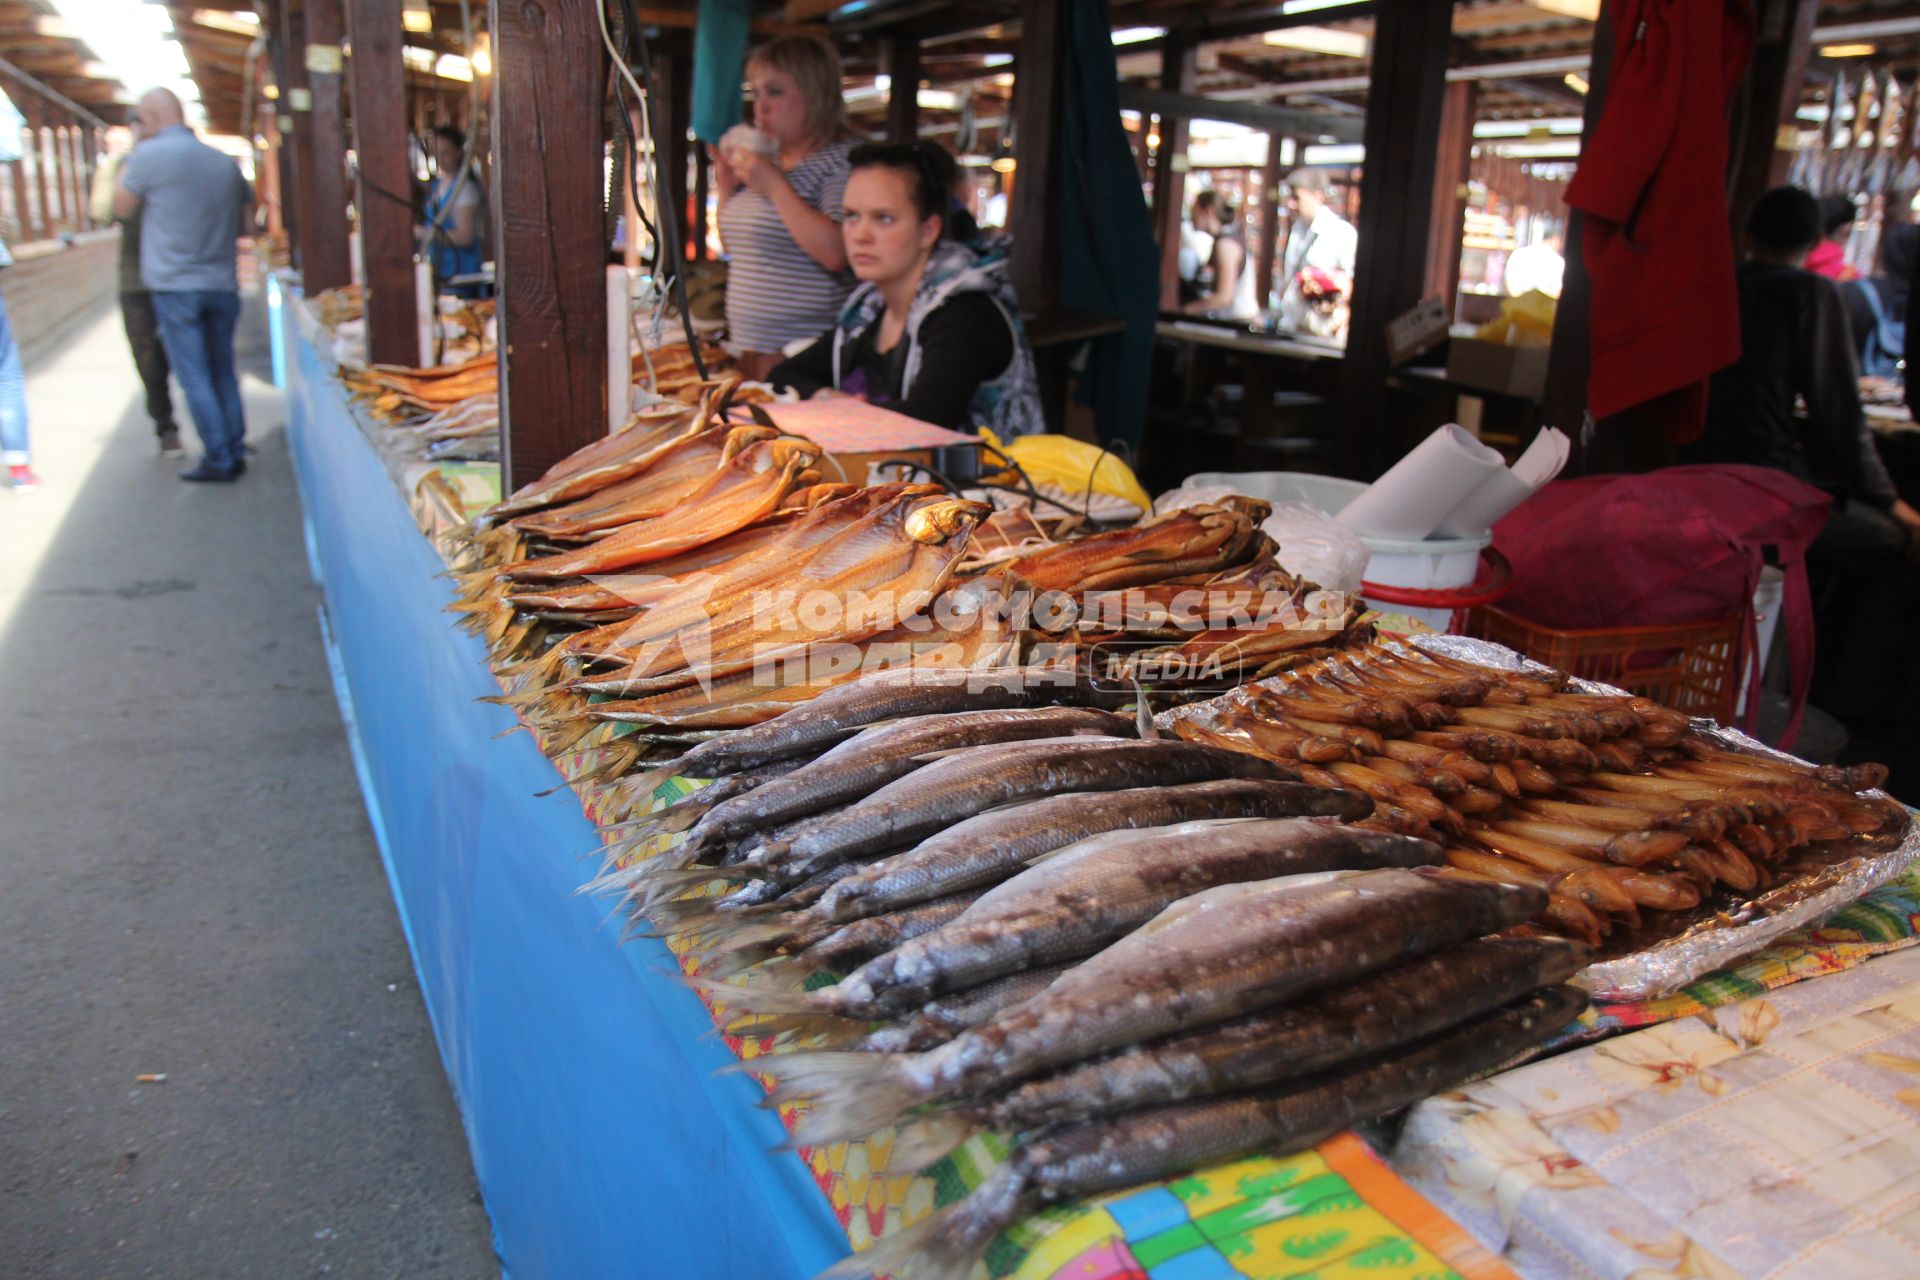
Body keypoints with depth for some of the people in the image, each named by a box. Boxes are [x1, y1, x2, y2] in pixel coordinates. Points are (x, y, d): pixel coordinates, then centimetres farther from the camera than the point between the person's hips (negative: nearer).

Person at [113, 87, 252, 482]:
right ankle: (235, 453, 14)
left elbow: (122, 208, 4)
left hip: (174, 284, -5)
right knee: (224, 372, 13)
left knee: (195, 378, 0)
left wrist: (130, 161, 11)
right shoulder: (225, 162, 7)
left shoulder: (148, 156, -8)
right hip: (223, 284, 5)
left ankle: (219, 460, 1)